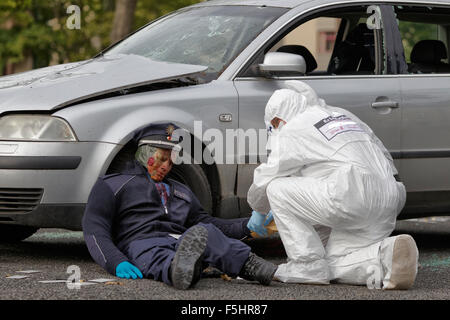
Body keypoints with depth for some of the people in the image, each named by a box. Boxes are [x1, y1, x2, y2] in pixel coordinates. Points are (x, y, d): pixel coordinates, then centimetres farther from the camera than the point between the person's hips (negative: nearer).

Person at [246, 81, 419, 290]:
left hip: (351, 195, -9)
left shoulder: (292, 131, 7)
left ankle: (308, 265, -2)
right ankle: (386, 254, -8)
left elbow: (264, 179, 10)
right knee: (335, 266, 18)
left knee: (277, 190, 2)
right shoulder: (344, 115, 30)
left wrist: (259, 212, 31)